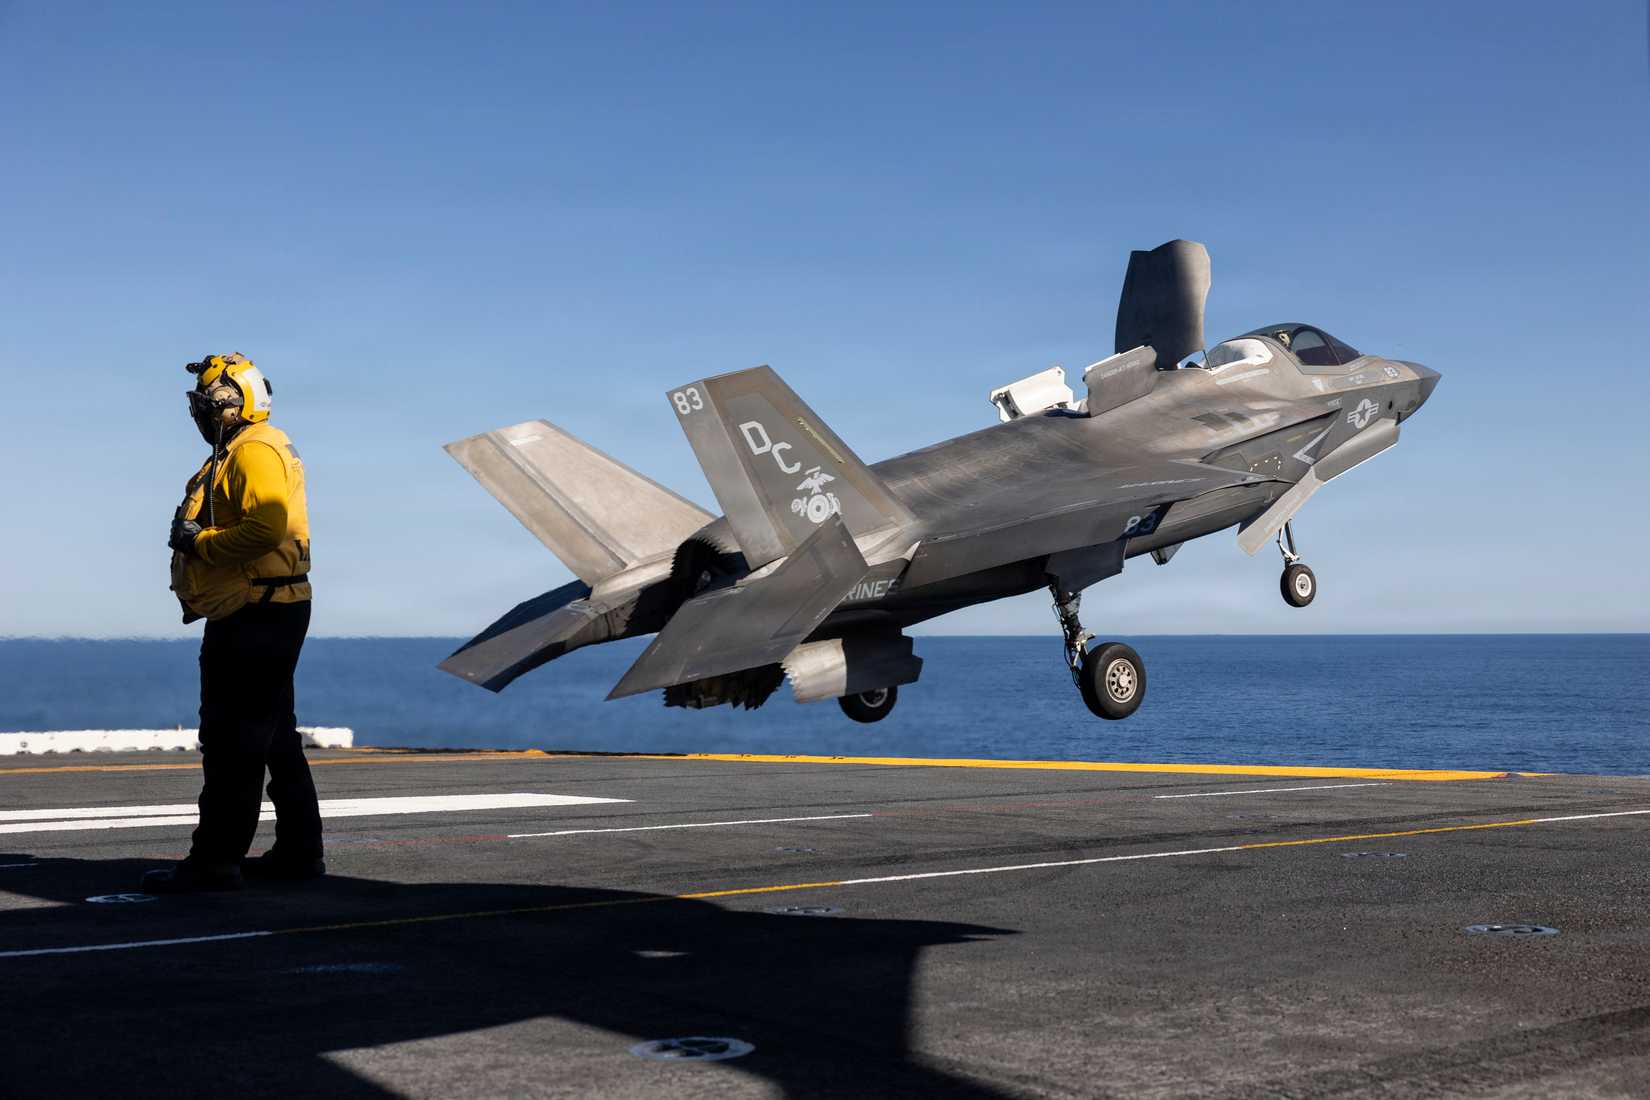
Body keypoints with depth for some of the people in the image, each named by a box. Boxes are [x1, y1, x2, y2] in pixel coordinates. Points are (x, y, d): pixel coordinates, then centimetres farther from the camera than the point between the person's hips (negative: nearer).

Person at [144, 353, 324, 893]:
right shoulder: (234, 453, 22)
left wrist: (201, 542, -17)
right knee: (274, 736, 14)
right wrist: (193, 540, 6)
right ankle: (299, 852, 20)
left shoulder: (255, 452, -13)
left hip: (255, 618, -11)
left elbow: (269, 527, -27)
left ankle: (215, 860, -7)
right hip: (265, 612, 11)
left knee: (234, 740, -9)